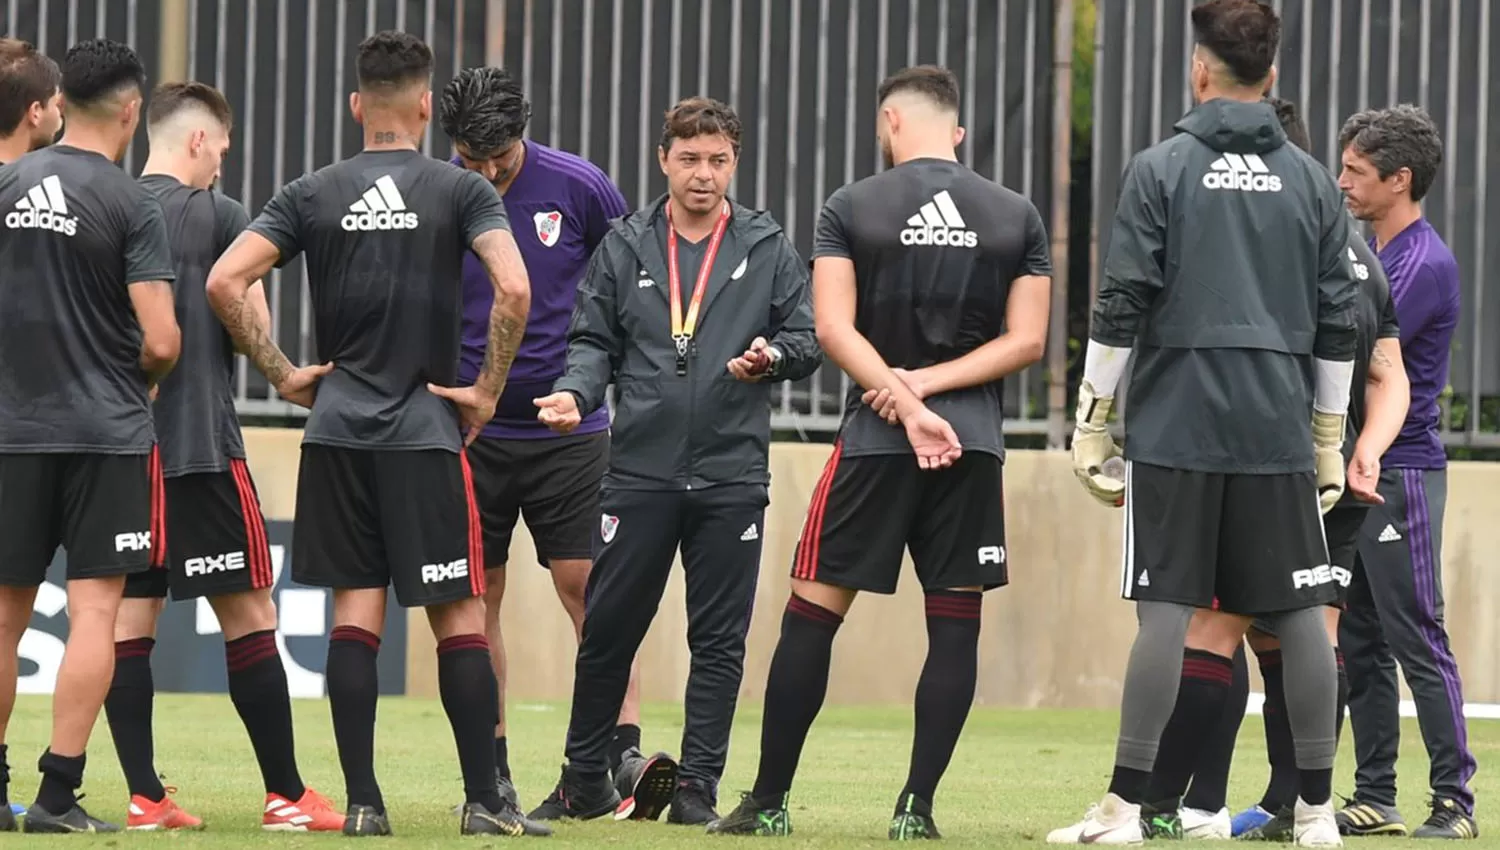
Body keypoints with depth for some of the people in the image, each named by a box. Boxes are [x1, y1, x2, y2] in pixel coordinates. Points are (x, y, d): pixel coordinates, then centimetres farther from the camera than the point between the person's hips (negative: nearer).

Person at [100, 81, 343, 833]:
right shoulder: (218, 216, -6)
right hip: (200, 444, -5)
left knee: (129, 619, 5)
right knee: (248, 615, 0)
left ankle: (143, 795, 1)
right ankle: (285, 795, 1)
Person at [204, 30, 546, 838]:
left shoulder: (311, 194, 5)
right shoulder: (461, 190, -2)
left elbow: (224, 281, -4)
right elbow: (513, 289, -17)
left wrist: (281, 373, 3)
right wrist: (487, 390, -5)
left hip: (337, 431, 3)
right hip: (426, 432, -3)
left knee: (354, 613, 5)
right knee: (459, 616, 2)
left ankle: (362, 802, 2)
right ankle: (484, 801, 1)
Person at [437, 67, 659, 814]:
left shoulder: (579, 188, -5)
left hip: (569, 430, -1)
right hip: (467, 431, 1)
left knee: (589, 586, -8)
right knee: (475, 599, 3)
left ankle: (625, 755, -10)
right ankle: (490, 768, 10)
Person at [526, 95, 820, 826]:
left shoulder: (768, 249, 5)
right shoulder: (625, 246, 7)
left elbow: (809, 340, 6)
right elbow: (594, 340, 8)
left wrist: (772, 356, -14)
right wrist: (575, 392, -10)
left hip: (731, 479, 0)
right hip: (639, 471, 0)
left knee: (719, 641, 2)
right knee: (607, 632, 3)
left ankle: (698, 787, 9)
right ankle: (584, 779, 16)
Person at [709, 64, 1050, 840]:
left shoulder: (849, 209, 1)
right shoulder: (1017, 217, 6)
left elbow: (835, 329, -9)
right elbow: (1026, 341, 1)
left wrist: (906, 400, -13)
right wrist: (928, 387, -5)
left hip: (875, 439, -2)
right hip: (975, 441, 2)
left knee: (811, 613, 5)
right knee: (954, 624, 6)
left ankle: (768, 801, 6)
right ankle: (916, 806, 1)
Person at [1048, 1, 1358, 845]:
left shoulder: (1161, 171, -1)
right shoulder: (1312, 182, 8)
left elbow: (1122, 307, -4)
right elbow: (1339, 324, 9)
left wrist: (1091, 420, 2)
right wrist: (1329, 439, 17)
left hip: (1176, 426, -2)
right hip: (1279, 429, 2)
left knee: (1168, 611, -2)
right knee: (1301, 615, 4)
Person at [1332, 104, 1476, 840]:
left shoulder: (1427, 265, -13)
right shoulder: (1371, 254, 16)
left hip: (1401, 473, -9)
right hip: (1357, 473, 9)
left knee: (1418, 642, -8)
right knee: (1360, 644, 9)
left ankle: (1454, 800, -6)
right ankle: (1374, 799, 12)